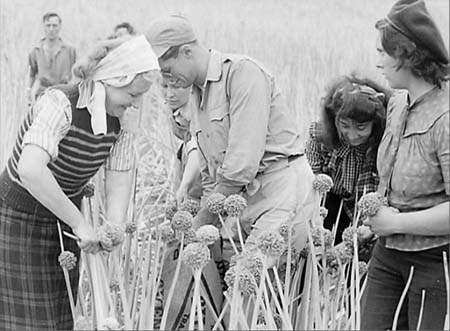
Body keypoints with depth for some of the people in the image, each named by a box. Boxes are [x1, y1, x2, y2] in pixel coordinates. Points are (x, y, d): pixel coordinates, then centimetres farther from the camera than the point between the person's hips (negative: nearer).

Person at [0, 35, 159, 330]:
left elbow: (119, 182, -4)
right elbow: (30, 170, -41)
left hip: (63, 220, 7)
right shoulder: (60, 104, -27)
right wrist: (81, 224, -36)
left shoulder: (117, 120, -5)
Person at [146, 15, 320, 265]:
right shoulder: (198, 93, 18)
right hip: (241, 198, 9)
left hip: (281, 188, -9)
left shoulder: (242, 71, -11)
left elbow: (243, 158, -19)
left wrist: (203, 219, -12)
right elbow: (210, 172, 21)